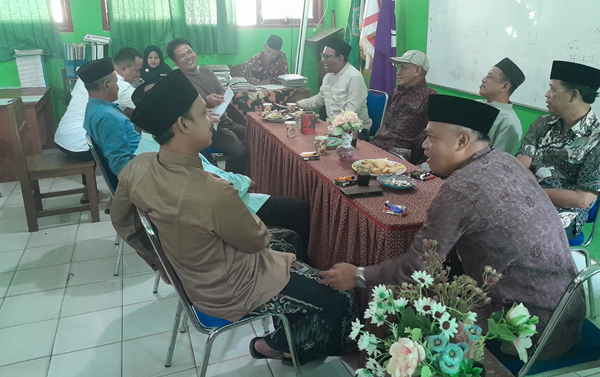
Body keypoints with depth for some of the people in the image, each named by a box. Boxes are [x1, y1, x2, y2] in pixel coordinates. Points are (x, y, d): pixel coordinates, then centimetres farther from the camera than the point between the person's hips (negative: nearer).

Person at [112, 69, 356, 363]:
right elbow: (258, 240, -19)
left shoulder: (136, 168, -14)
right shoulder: (213, 193, -37)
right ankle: (274, 345, 26)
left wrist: (160, 260, 15)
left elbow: (121, 221, 4)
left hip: (189, 274, 8)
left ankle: (286, 332, 29)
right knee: (340, 299, 3)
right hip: (230, 292, -8)